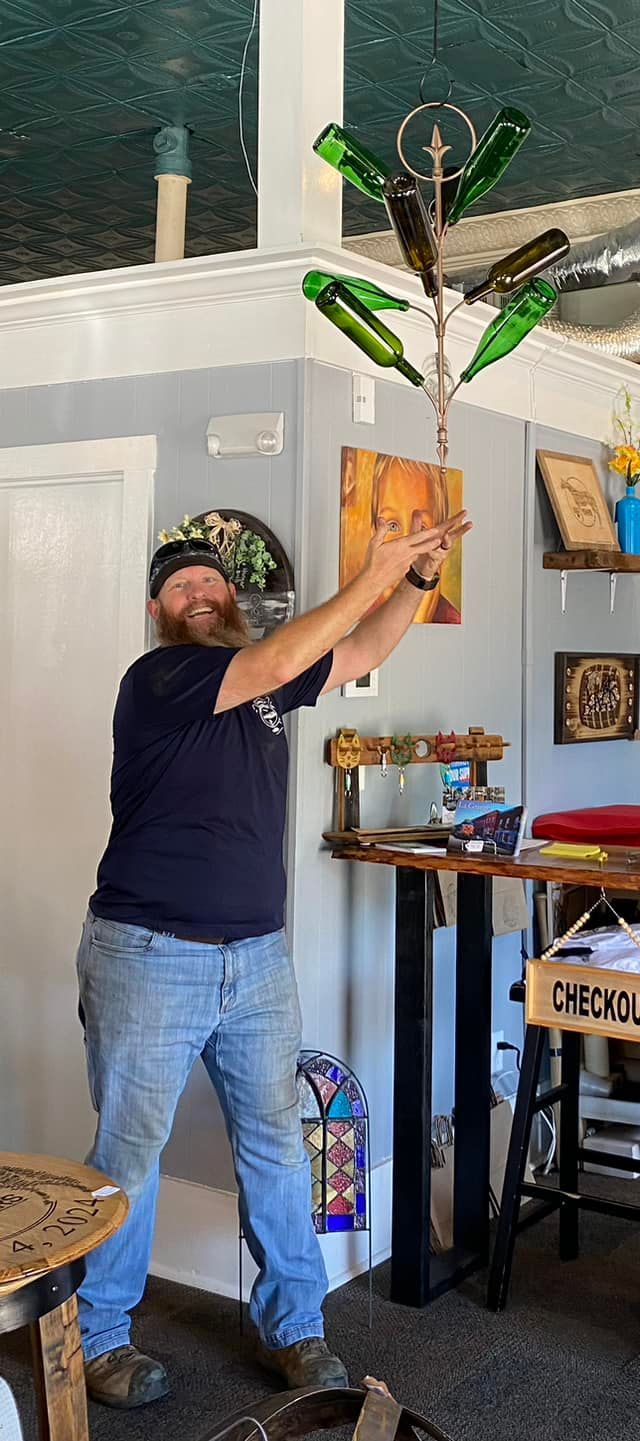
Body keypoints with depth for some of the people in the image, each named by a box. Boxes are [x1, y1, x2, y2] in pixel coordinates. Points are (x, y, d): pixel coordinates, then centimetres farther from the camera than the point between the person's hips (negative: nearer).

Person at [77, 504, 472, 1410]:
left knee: (277, 1142, 11)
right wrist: (373, 574, -17)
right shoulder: (156, 680, -11)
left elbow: (362, 653, 18)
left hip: (257, 957, 6)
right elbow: (279, 662, -23)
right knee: (127, 1151, 4)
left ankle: (292, 1326, 25)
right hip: (150, 959, -6)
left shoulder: (265, 680, 11)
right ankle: (97, 1338, 21)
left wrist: (418, 576, 3)